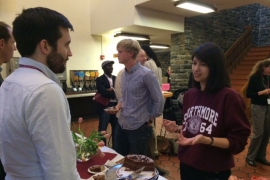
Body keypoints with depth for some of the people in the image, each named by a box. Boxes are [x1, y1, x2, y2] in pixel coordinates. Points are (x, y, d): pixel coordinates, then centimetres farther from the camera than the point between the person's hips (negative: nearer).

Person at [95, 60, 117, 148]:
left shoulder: (116, 78, 12)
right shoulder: (100, 80, -4)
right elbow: (103, 92, -18)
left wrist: (112, 90, -13)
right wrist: (115, 93, -16)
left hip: (116, 106, 5)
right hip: (105, 107, -5)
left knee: (116, 128, 13)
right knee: (102, 129, 1)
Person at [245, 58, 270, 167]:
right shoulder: (254, 77, -9)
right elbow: (248, 94, -10)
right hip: (258, 107, -6)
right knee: (258, 133, -5)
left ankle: (261, 156, 22)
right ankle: (250, 157, 10)